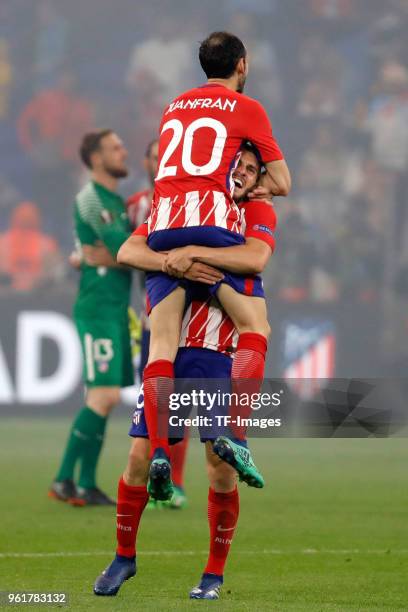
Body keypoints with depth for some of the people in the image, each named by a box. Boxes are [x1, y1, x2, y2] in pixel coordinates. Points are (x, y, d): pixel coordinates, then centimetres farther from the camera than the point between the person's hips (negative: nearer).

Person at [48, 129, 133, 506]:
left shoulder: (117, 201, 18)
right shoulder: (90, 199, -10)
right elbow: (121, 247, -19)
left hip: (117, 309, 9)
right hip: (97, 308, -9)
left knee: (102, 399, 6)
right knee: (104, 395, -15)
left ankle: (86, 485, 7)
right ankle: (64, 480, -11)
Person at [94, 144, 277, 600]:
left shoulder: (257, 212, 2)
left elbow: (256, 257, -20)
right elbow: (128, 252, -5)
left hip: (219, 357, -1)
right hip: (167, 351, 1)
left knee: (221, 466, -5)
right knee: (141, 456, -1)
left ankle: (215, 572, 10)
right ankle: (124, 556, 17)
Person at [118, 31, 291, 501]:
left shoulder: (174, 108, 25)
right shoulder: (246, 109, 9)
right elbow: (281, 184, 10)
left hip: (161, 226, 5)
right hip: (212, 223, -5)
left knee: (162, 341, -1)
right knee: (255, 327, 0)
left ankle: (158, 452, -15)